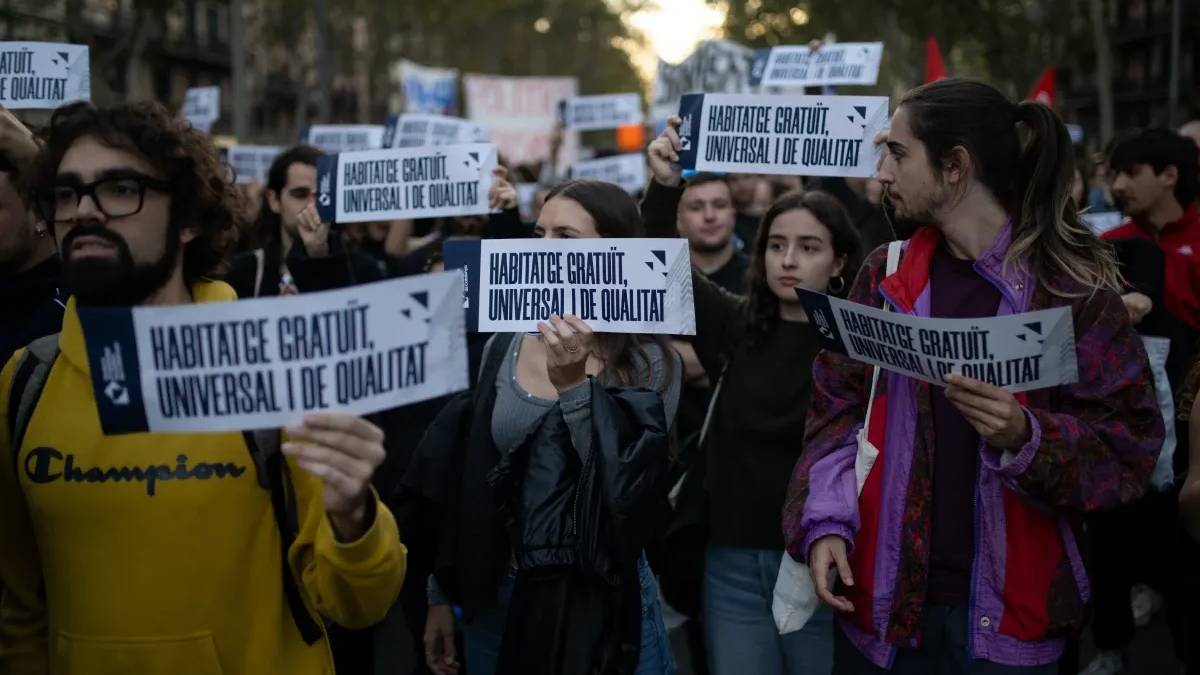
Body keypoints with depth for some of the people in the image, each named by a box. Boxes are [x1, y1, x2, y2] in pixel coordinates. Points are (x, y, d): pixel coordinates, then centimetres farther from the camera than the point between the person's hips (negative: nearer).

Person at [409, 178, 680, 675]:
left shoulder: (649, 363, -10)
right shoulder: (502, 347, 0)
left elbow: (629, 492, -20)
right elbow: (461, 480, 5)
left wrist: (573, 384, -27)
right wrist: (442, 595, 7)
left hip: (602, 600, -3)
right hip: (496, 597, 3)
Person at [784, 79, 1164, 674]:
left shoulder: (1072, 286, -5)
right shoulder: (883, 277, 7)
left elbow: (1129, 448, -6)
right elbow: (838, 412, 6)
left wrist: (1026, 437, -24)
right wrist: (826, 523, -9)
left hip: (1008, 610, -3)